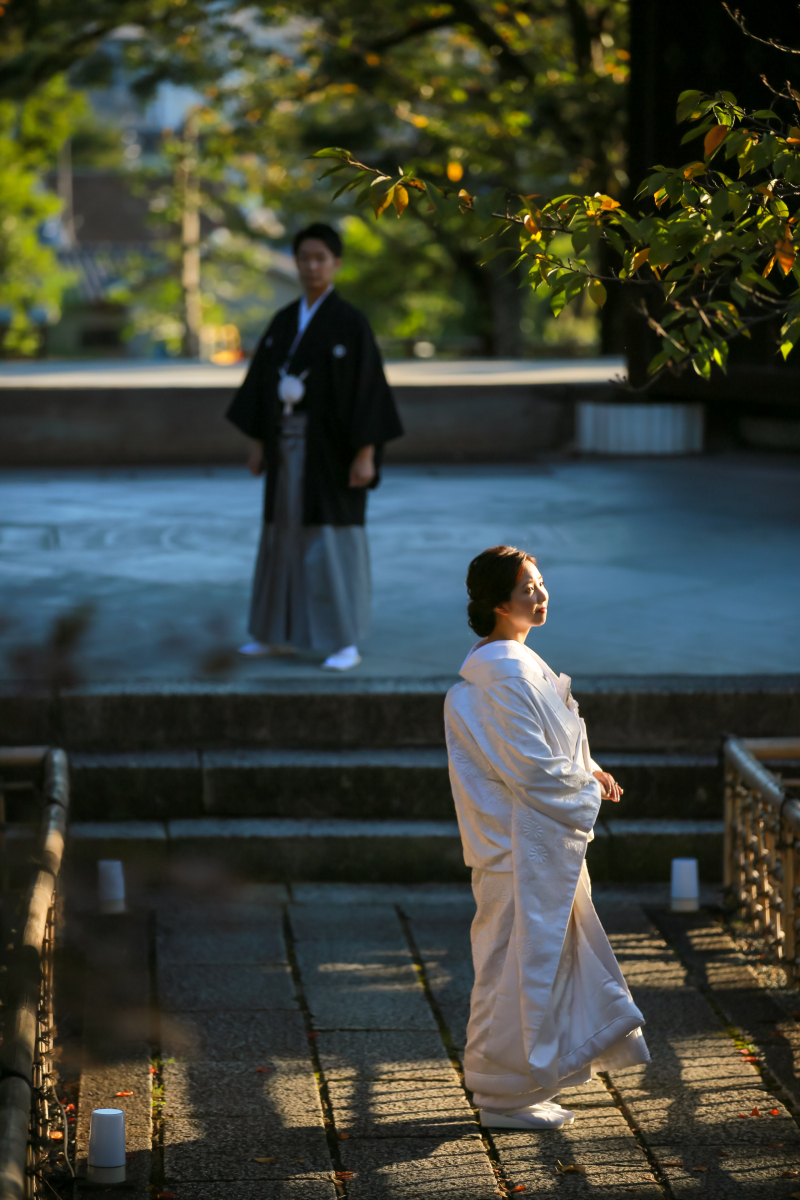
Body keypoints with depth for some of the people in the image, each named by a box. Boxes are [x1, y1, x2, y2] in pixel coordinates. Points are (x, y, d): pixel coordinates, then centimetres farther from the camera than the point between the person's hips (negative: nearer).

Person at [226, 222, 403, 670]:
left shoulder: (352, 322, -11)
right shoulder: (283, 322, 9)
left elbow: (369, 387, -13)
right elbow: (266, 382, 13)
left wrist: (366, 453, -18)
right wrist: (259, 443, 10)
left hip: (332, 444, -6)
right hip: (289, 443, 6)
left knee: (335, 540, -5)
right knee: (285, 535, 12)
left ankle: (347, 643, 3)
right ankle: (279, 634, 23)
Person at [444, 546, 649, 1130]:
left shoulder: (514, 662, 11)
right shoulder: (506, 674, -21)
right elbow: (533, 770, -22)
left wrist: (588, 770, 6)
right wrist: (588, 792, -8)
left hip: (541, 842, 10)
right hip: (524, 845, -10)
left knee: (547, 955, 17)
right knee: (523, 961, -1)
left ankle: (525, 1083, 27)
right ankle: (506, 1096, 10)